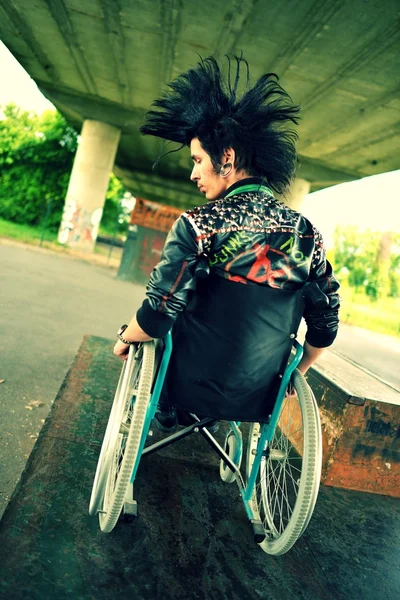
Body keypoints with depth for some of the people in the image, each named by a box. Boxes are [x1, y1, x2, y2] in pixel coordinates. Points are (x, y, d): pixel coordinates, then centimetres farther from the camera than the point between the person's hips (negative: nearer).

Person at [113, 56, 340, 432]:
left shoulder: (197, 225, -18)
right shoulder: (307, 233, -4)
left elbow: (157, 317, -19)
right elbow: (326, 324, 2)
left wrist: (124, 338, 3)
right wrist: (293, 372, 19)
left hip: (191, 386, -4)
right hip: (259, 400, 5)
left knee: (142, 336, 26)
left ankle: (163, 415, 38)